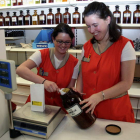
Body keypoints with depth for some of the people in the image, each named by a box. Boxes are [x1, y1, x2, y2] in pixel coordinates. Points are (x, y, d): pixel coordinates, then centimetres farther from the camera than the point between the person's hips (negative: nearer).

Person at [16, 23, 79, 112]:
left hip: (59, 107, 1)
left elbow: (70, 88, 3)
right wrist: (43, 81, -33)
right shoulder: (42, 54, -6)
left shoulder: (74, 62, -1)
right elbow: (20, 69, -21)